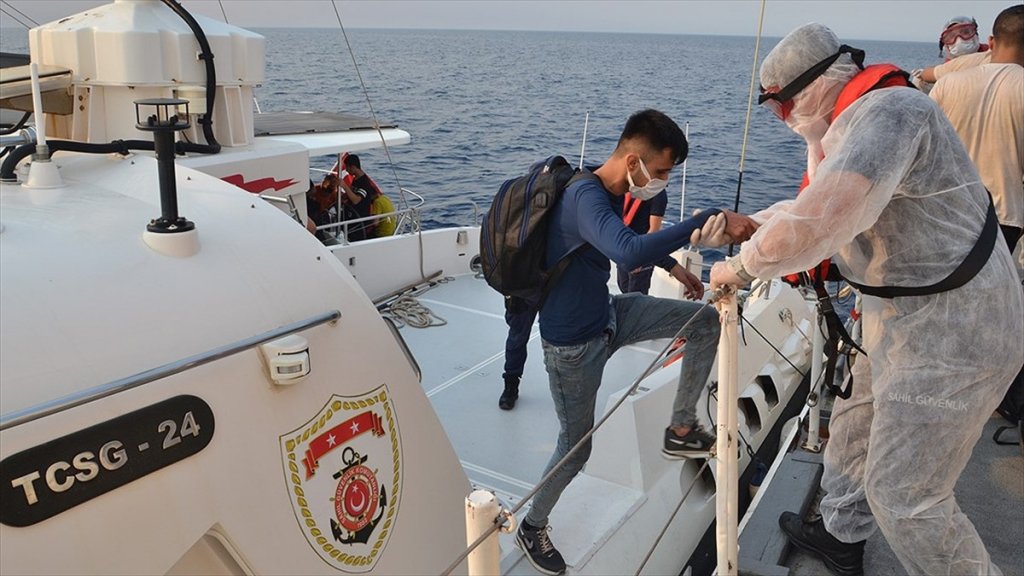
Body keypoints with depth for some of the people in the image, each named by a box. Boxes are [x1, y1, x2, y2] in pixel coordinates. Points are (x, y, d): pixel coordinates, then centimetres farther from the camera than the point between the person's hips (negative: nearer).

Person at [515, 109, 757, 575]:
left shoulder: (607, 193, 0)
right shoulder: (585, 196, -30)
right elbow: (628, 252, -50)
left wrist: (672, 266, 19)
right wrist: (709, 222, -47)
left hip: (608, 315, 9)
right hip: (573, 344, -8)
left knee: (706, 320, 3)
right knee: (576, 447, 5)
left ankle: (681, 429, 14)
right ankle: (531, 528, 31)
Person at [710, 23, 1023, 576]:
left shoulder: (889, 111, -26)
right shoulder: (849, 126, 8)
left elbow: (812, 225, -38)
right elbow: (812, 202, 22)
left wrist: (741, 266, -22)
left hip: (948, 337, -11)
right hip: (905, 321, 11)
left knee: (904, 499, 0)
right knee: (852, 428, 25)